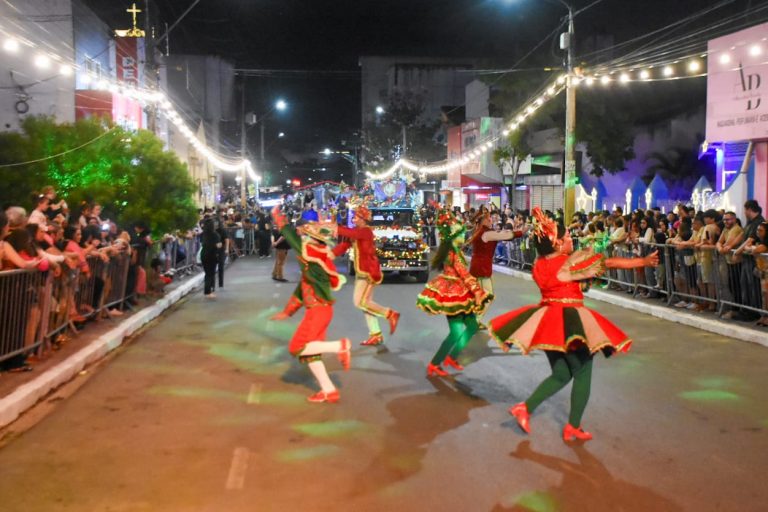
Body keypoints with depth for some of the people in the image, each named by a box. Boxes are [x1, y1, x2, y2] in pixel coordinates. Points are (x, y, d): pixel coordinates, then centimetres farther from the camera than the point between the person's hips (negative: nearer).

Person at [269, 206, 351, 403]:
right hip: (318, 310, 10)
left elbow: (290, 235, -11)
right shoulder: (314, 260, 12)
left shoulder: (312, 253, -16)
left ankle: (340, 345, -8)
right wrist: (287, 311, 21)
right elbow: (303, 287, 18)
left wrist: (278, 216, 3)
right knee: (309, 352, 11)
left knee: (297, 348, -6)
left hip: (319, 311, -10)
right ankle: (329, 390, 12)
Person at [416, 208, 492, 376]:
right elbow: (465, 275, -23)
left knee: (472, 326, 14)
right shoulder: (455, 254, -20)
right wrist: (479, 292, -22)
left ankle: (452, 357, 24)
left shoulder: (449, 250, 8)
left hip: (455, 292, 10)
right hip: (453, 294, -10)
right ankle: (434, 365, 1)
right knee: (456, 332, -7)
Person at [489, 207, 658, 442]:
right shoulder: (572, 261, -13)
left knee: (561, 375, 19)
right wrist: (644, 261, -4)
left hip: (547, 320, 7)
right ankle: (573, 427, 14)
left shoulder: (540, 265, 4)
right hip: (571, 322, -7)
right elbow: (610, 263, -10)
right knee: (582, 375, 10)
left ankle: (525, 407, 7)